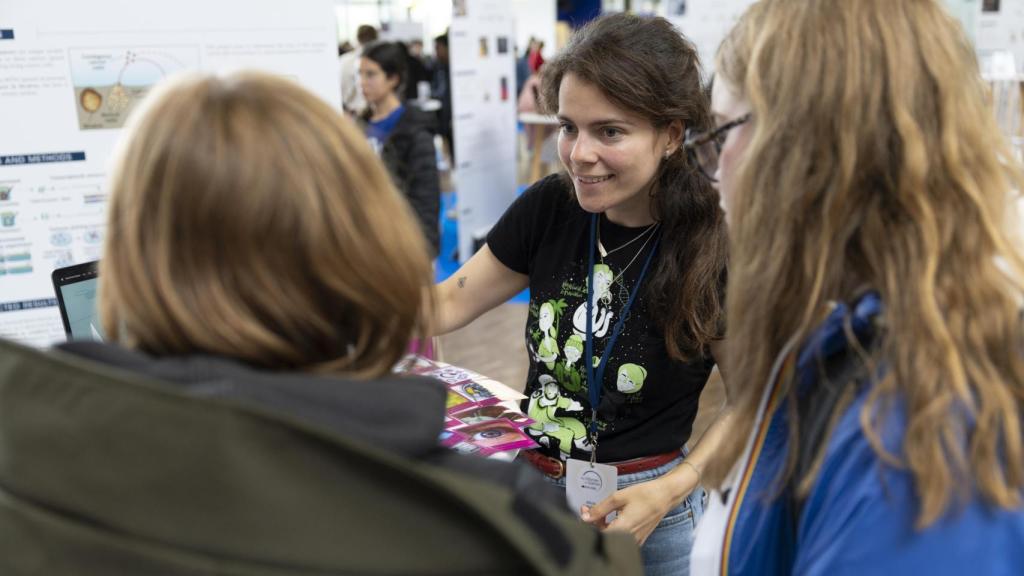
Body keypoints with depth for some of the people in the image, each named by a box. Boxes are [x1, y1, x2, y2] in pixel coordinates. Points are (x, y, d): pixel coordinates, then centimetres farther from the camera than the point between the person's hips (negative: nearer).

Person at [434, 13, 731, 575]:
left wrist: (672, 488, -21)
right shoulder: (549, 208, -9)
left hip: (642, 507, -3)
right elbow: (449, 303, 0)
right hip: (531, 482, 4)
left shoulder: (715, 248, -19)